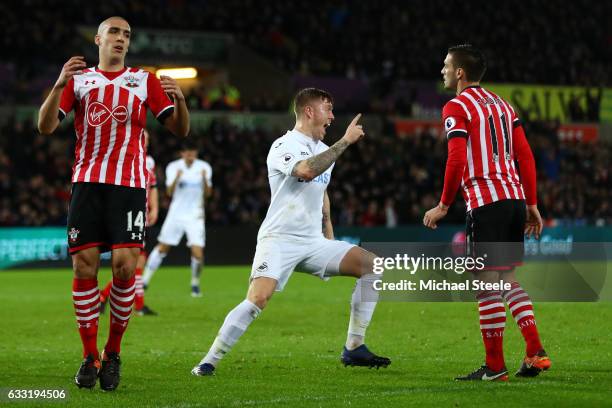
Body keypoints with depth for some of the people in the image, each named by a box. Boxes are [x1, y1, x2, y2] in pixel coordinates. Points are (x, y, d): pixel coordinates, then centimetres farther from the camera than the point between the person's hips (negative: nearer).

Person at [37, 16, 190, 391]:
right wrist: (59, 85, -12)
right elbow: (46, 126, 3)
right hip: (87, 182, 1)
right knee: (84, 264, -5)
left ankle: (113, 353, 3)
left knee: (125, 265, -12)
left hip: (130, 184, -1)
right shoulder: (79, 79, 12)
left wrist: (179, 100, -13)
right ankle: (90, 356, 4)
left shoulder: (144, 80, 12)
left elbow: (181, 130, 8)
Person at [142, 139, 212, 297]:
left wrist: (204, 179, -24)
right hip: (176, 213, 0)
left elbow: (208, 193, -6)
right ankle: (145, 280, 16)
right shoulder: (173, 167, -4)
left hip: (195, 216, 0)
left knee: (198, 253, -12)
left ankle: (195, 284, 10)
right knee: (162, 248, 3)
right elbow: (169, 192, -11)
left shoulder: (204, 167, -3)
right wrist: (176, 178, -29)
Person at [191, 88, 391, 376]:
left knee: (373, 265, -4)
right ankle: (209, 361, -16)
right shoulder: (284, 146, -10)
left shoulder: (324, 151, 16)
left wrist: (331, 242, 28)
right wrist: (345, 141, -26)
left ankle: (354, 349, 0)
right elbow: (306, 170, -32)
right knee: (258, 298, -27)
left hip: (314, 243, 8)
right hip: (279, 240, -8)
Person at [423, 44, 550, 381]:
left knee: (487, 284, -3)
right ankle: (535, 352, 6)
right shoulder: (502, 105, 17)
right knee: (508, 279, 16)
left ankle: (495, 366, 0)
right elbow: (525, 155, 13)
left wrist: (443, 206, -7)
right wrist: (532, 205, 15)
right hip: (515, 198, 8)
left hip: (486, 202, -8)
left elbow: (457, 160, -15)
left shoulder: (456, 108, -5)